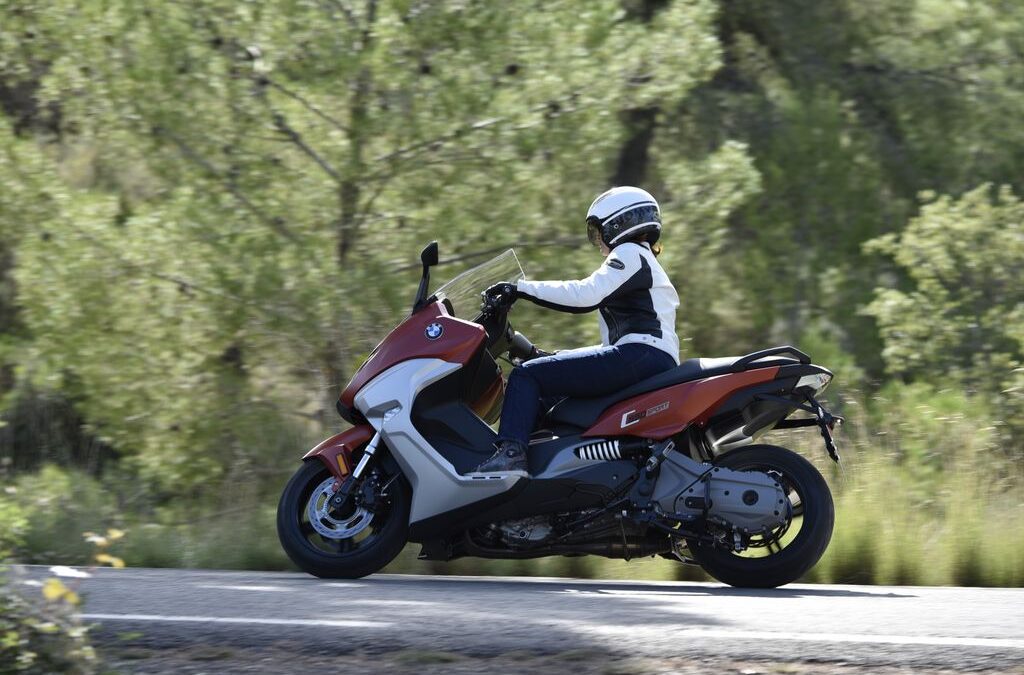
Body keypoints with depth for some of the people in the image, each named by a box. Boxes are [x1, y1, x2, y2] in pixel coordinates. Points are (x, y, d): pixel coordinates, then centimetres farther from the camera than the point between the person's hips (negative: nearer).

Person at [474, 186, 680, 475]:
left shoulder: (630, 253, 0)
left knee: (526, 376, -16)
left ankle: (511, 453, -34)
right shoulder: (646, 264, 32)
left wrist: (522, 289, -13)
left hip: (641, 354, -11)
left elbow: (586, 293, -15)